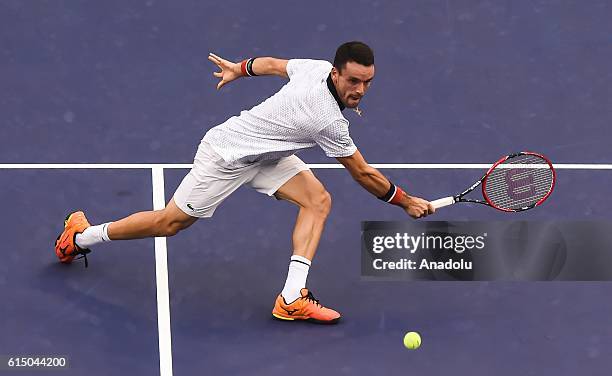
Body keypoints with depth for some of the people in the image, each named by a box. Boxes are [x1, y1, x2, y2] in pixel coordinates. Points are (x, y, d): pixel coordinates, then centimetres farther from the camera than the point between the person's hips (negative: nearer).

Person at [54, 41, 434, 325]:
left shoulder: (317, 67, -11)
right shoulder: (330, 122, -33)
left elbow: (271, 63, 8)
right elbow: (364, 175, -20)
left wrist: (239, 69, 26)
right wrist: (407, 202, -8)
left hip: (263, 155, 9)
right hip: (226, 155, -9)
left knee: (317, 200, -8)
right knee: (169, 223, 5)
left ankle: (292, 298, -8)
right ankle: (83, 235, 26)